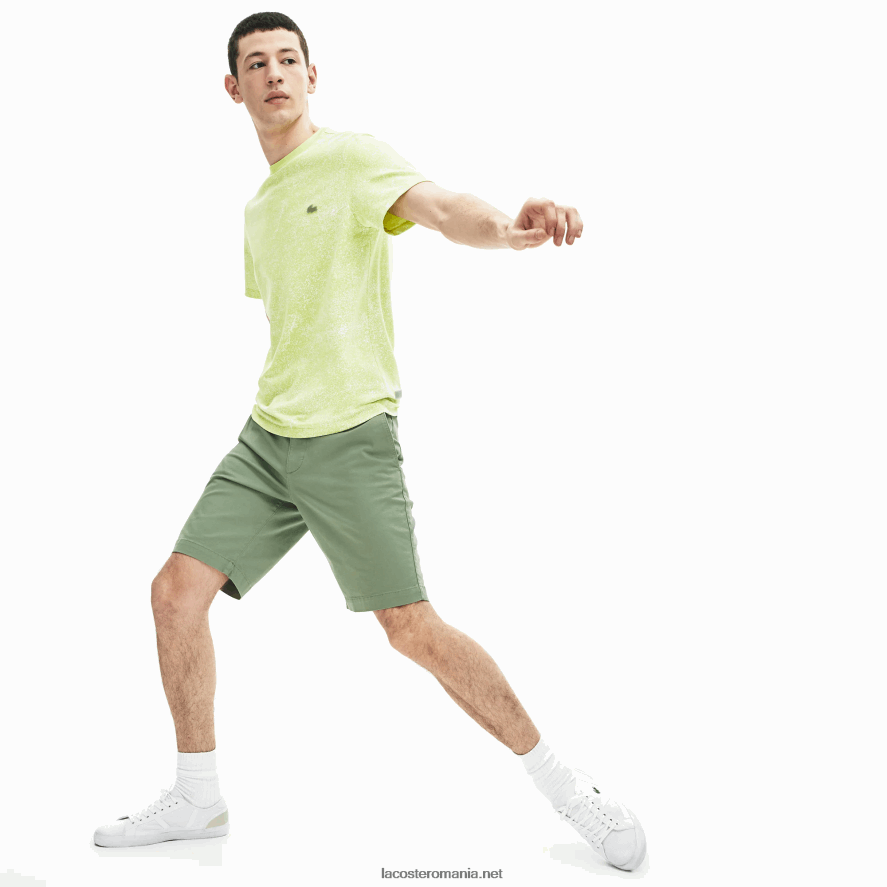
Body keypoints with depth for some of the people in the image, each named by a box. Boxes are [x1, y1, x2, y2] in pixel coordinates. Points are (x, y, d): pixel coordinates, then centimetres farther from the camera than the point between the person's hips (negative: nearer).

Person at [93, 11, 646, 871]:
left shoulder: (352, 156, -5)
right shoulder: (257, 207, 17)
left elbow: (437, 206, -27)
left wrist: (507, 226, -48)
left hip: (350, 436, -7)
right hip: (265, 436, 7)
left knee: (413, 628, -9)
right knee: (177, 590, 0)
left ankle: (564, 786, 8)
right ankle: (197, 799, 16)